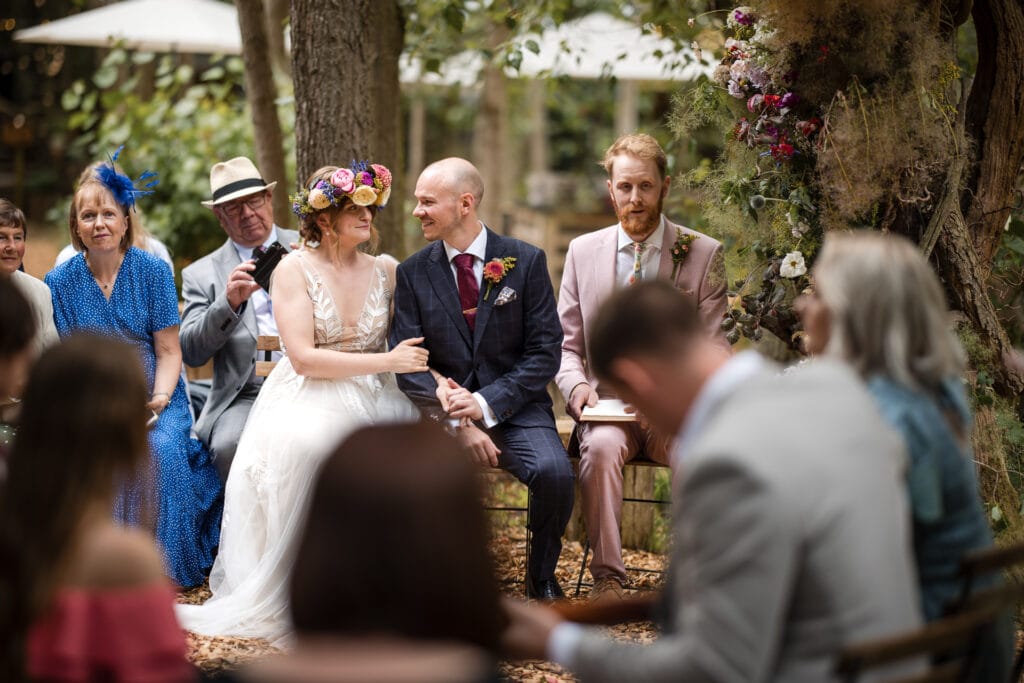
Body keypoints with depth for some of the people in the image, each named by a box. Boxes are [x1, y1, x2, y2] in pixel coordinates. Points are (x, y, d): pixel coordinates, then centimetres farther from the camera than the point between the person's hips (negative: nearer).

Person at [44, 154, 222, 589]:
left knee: (161, 447, -31)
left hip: (152, 396, 0)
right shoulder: (59, 283, 3)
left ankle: (165, 564, -17)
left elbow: (168, 352, 1)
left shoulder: (153, 272, 1)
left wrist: (159, 399, -17)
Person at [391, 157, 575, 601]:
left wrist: (487, 403, -16)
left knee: (553, 472, -30)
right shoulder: (413, 273, 5)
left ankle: (542, 577, -1)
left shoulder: (526, 261, 0)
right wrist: (456, 422, -15)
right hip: (445, 414, 1)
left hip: (515, 410, -1)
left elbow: (544, 352, -3)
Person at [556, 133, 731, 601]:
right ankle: (607, 576, -25)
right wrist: (577, 386, -9)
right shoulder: (583, 252, 11)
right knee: (601, 446, -34)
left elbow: (714, 347, 3)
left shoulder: (703, 254, 6)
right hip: (608, 403, 1)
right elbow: (565, 343, 13)